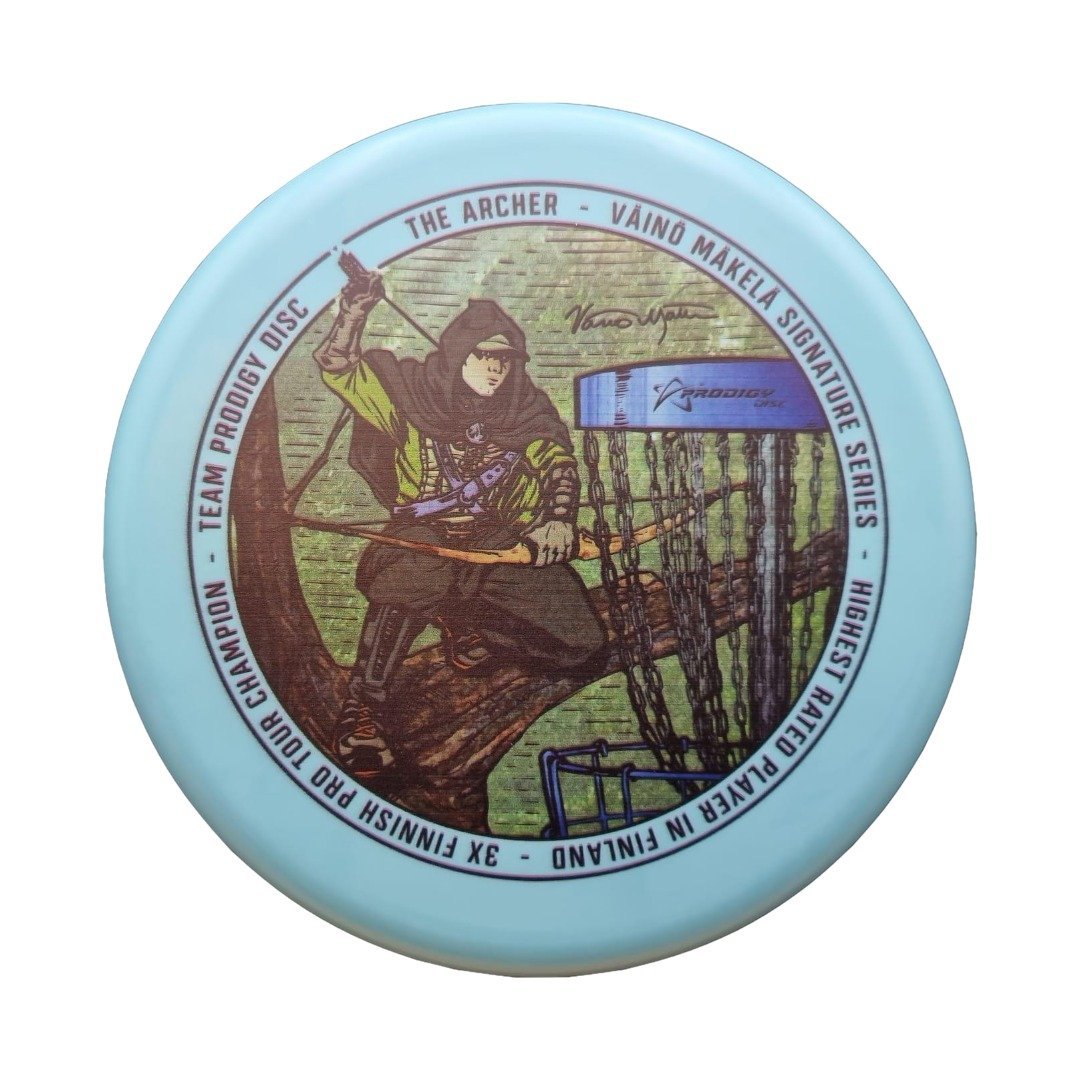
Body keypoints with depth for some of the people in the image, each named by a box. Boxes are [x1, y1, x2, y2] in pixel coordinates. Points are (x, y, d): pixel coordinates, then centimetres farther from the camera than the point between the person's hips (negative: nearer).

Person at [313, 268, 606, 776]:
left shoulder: (528, 409, 11)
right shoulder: (413, 391, 5)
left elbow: (559, 462, -1)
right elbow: (337, 366, 0)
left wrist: (558, 521, -20)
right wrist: (354, 310, -17)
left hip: (503, 545, 3)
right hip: (423, 535, -3)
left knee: (581, 642, -13)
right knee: (416, 570, -41)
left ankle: (465, 624, 8)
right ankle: (364, 705, -30)